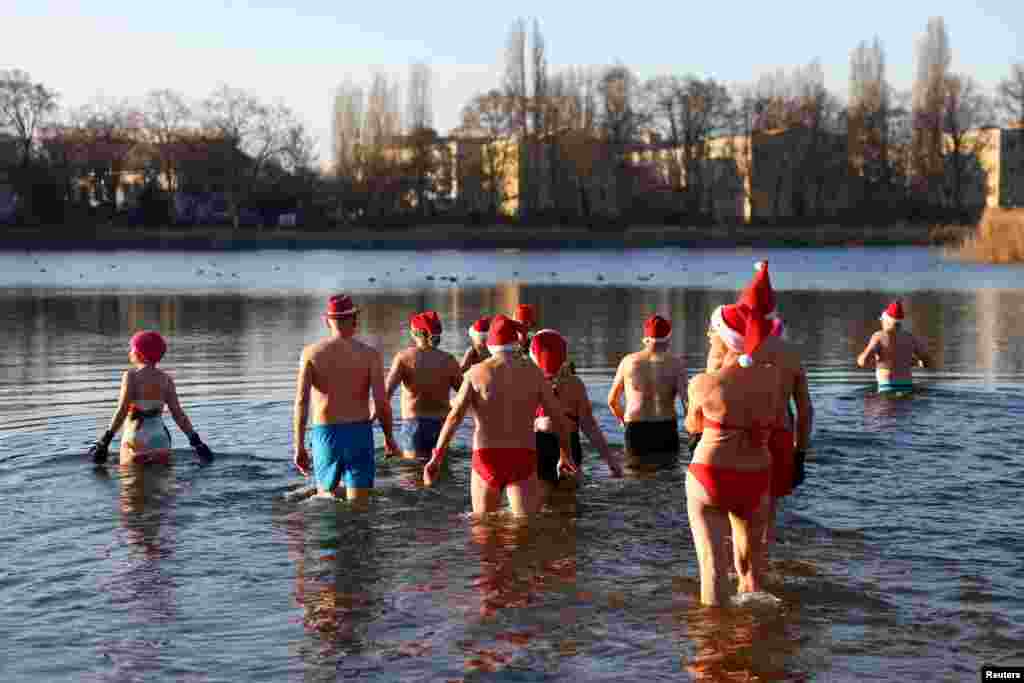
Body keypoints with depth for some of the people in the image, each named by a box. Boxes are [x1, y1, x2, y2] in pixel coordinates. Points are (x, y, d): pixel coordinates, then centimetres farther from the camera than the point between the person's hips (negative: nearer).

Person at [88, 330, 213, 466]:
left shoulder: (131, 376, -6)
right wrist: (195, 441, 3)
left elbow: (122, 411, -14)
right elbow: (178, 414, 0)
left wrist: (106, 440, -14)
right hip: (160, 438, 4)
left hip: (136, 438, -4)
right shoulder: (166, 379, 5)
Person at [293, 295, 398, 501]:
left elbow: (301, 400, -7)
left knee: (326, 494, 22)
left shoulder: (311, 352, 0)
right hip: (359, 434, -1)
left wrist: (299, 446, -5)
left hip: (325, 434, 1)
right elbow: (381, 402, -8)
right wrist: (389, 437, 6)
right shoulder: (369, 354, -3)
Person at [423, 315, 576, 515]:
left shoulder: (477, 372, 0)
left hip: (487, 459, 0)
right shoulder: (533, 372, 3)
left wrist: (437, 457, -10)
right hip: (522, 460, 0)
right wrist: (565, 455, 20)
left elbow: (455, 416, -9)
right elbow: (557, 416, 7)